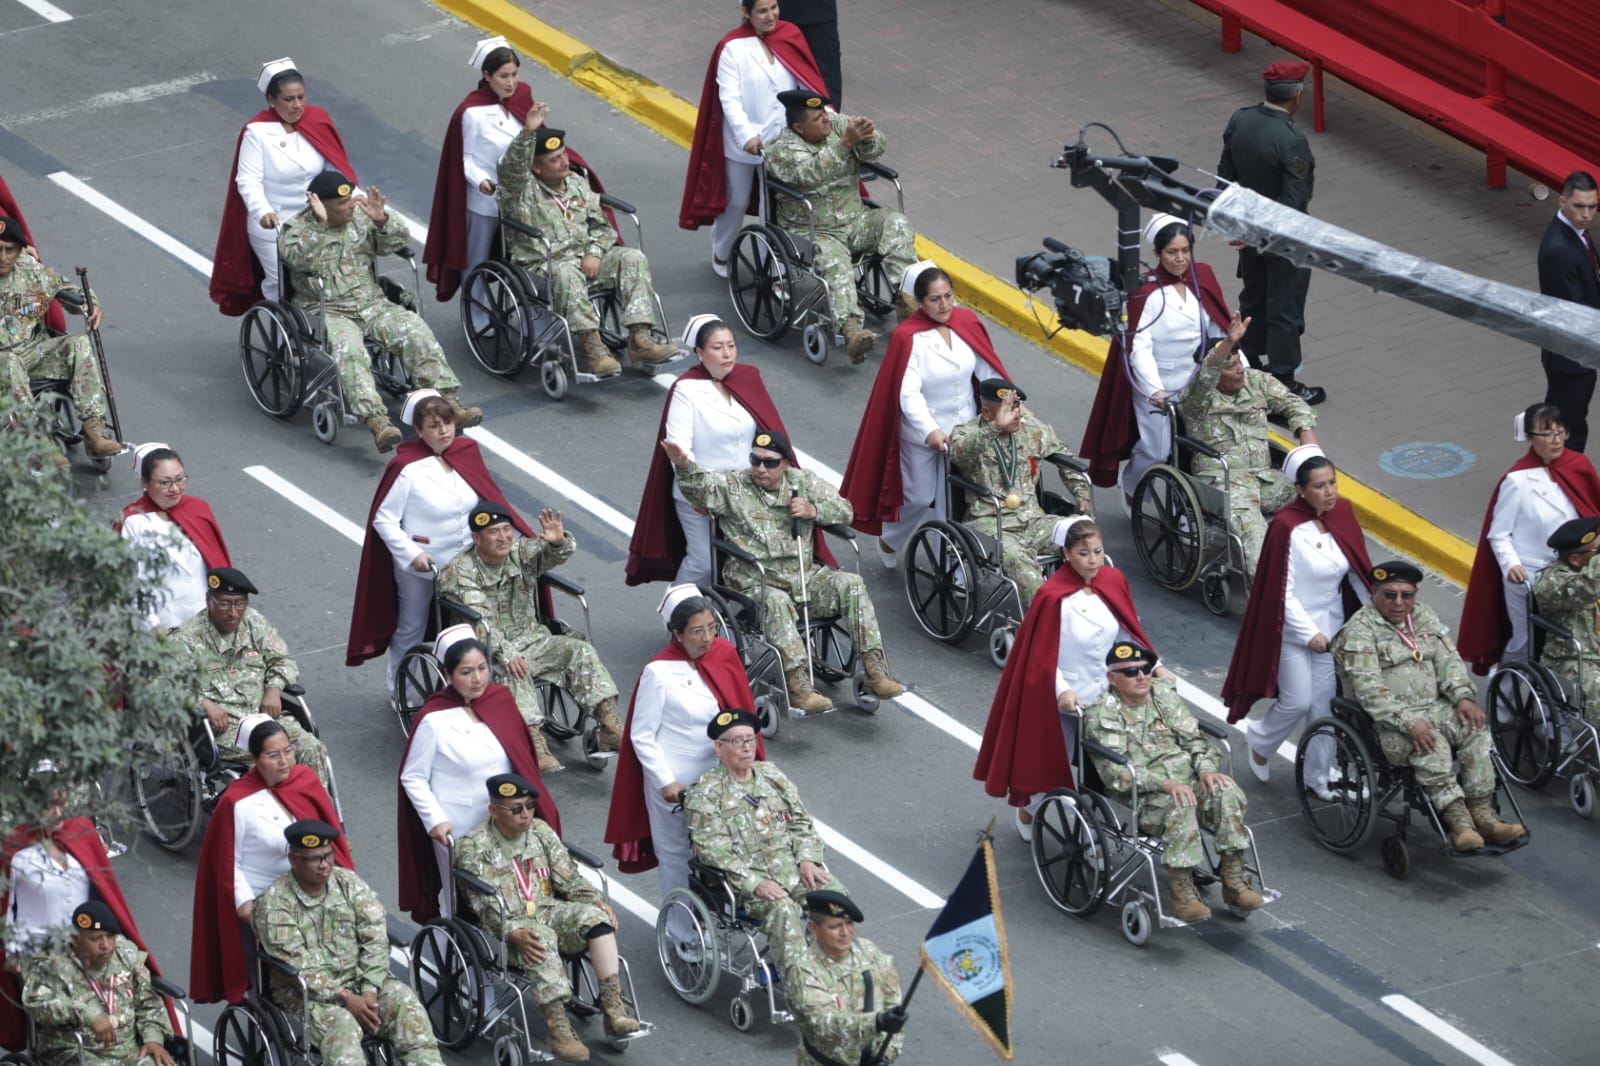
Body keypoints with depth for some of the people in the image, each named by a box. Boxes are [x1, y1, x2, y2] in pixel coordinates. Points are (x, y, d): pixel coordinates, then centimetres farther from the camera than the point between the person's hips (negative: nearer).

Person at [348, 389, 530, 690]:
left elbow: (491, 500, 4)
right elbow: (383, 519, -16)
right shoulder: (406, 469, -20)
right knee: (411, 631, 14)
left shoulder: (467, 453, -4)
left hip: (464, 562, 4)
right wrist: (412, 554, -24)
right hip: (418, 565, -4)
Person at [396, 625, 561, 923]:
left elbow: (524, 760, 11)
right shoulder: (434, 719, -14)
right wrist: (435, 821, -17)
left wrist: (536, 807, 9)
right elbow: (413, 778, -8)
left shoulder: (501, 701, 1)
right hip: (457, 829, -4)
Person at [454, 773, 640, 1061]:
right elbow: (485, 907, -13)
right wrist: (514, 934, -29)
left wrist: (597, 901, -8)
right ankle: (558, 1027, -41)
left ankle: (613, 1009, -30)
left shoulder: (541, 832, 10)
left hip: (549, 911, 5)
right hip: (508, 926, -5)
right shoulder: (474, 847, -5)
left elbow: (569, 880, 11)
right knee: (542, 937, -37)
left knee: (594, 916, -24)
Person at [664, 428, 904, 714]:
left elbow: (844, 510, 17)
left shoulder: (803, 482, 14)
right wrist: (685, 467, -36)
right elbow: (699, 486, -14)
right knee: (776, 602, -38)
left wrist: (814, 510, -3)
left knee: (851, 584, -19)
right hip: (757, 582, -4)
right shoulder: (733, 487, 5)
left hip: (804, 576, 4)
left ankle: (875, 671, -20)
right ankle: (798, 685, -45)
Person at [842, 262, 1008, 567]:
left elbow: (988, 370, -1)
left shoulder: (967, 323, -7)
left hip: (963, 430, 4)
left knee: (954, 504, 8)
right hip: (921, 433, -4)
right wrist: (930, 432, -39)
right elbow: (908, 393, -27)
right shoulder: (908, 337, -22)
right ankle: (889, 542, 40)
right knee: (920, 497, 11)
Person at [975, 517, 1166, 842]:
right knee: (1052, 767, 13)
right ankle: (1027, 810, 42)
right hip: (1063, 700, -4)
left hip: (1103, 696, 4)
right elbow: (1041, 655, -19)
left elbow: (1128, 631, 8)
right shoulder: (1052, 597, -23)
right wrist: (1061, 691, -32)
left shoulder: (1113, 582, -6)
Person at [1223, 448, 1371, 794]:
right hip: (1293, 628, -5)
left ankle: (1318, 778, 22)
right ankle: (1259, 740, 28)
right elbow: (1283, 591, -19)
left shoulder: (1342, 513, -5)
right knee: (1297, 702, -3)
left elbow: (1357, 570, 6)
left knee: (1324, 703, 9)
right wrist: (1310, 634, -18)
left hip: (1331, 625, 5)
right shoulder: (1287, 527, -23)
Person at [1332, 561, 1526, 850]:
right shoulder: (1360, 631, -9)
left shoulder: (1424, 617, 13)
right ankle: (1457, 819, -37)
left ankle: (1482, 813, -26)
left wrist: (1463, 697, -8)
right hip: (1386, 722, -6)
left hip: (1434, 708, 6)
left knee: (1475, 727, -21)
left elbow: (1448, 661, 12)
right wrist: (1409, 722, -28)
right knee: (1431, 744, -35)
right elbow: (1369, 690, -19)